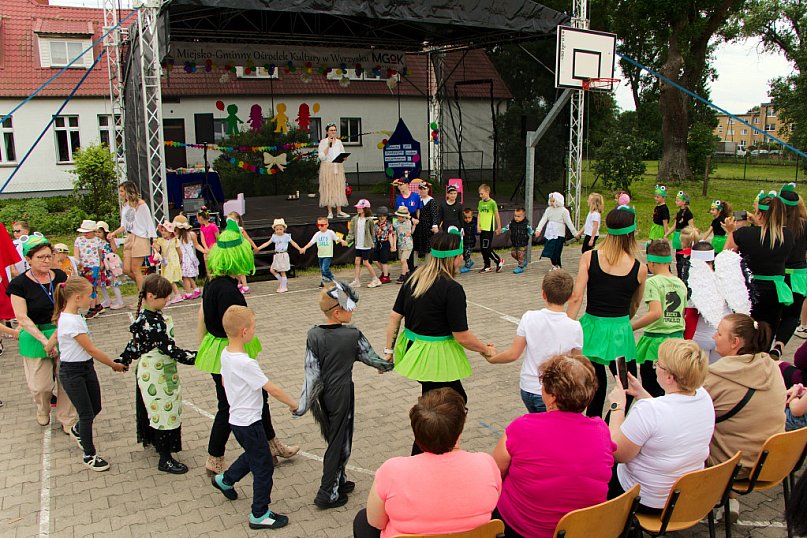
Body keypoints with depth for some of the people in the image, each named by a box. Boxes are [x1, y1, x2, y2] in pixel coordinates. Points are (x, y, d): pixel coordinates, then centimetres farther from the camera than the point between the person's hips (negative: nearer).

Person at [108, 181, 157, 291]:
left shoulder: (140, 204, -7)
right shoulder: (124, 206, 14)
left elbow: (149, 222, -8)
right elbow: (124, 226, 16)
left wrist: (154, 240, -12)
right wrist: (114, 233, -1)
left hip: (140, 238, -7)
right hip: (129, 238, 7)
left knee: (135, 269, -6)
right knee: (126, 269, 2)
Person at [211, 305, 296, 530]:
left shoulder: (225, 354, -2)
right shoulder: (246, 363, -28)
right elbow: (272, 389, -22)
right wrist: (293, 404, -9)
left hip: (237, 417, 9)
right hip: (249, 423, -9)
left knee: (252, 456, 29)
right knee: (263, 467, 5)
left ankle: (225, 480, 46)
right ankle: (259, 515, 16)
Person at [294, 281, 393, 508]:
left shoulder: (313, 335, -9)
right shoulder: (353, 335, -16)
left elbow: (311, 372, -8)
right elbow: (370, 357, 0)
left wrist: (304, 402, -2)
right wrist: (387, 365, 21)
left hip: (322, 396, 4)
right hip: (341, 396, -4)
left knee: (332, 438, 21)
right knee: (340, 442, 8)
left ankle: (338, 481, 36)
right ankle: (328, 494, 13)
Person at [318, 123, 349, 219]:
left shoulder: (339, 141, 11)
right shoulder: (323, 142, -1)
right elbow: (321, 157, -10)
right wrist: (328, 145, -13)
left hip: (338, 168, 4)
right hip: (327, 168, -4)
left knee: (339, 188, 1)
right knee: (328, 189, -4)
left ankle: (339, 211, 5)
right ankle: (330, 212, 1)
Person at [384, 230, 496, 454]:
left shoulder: (413, 278, 1)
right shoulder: (452, 289, -20)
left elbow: (394, 317, 3)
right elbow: (462, 336, -17)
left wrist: (389, 350, 11)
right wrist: (486, 349, 0)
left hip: (413, 349, 8)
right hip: (435, 357, -8)